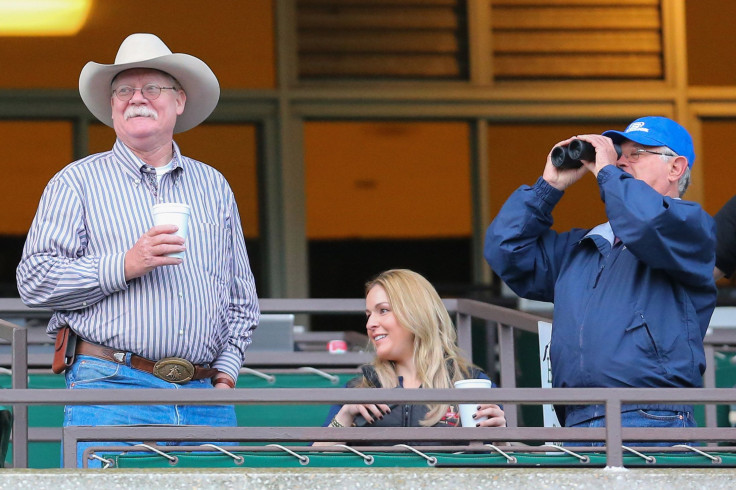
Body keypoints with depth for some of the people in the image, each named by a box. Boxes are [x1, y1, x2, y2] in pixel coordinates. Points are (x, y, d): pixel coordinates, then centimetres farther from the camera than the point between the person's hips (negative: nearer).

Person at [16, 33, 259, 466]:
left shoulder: (214, 186, 20)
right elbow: (34, 280, -2)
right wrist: (125, 266, -12)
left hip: (205, 397, 4)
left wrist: (228, 366, 10)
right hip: (111, 389, -3)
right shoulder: (77, 182, 8)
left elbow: (242, 296, 25)